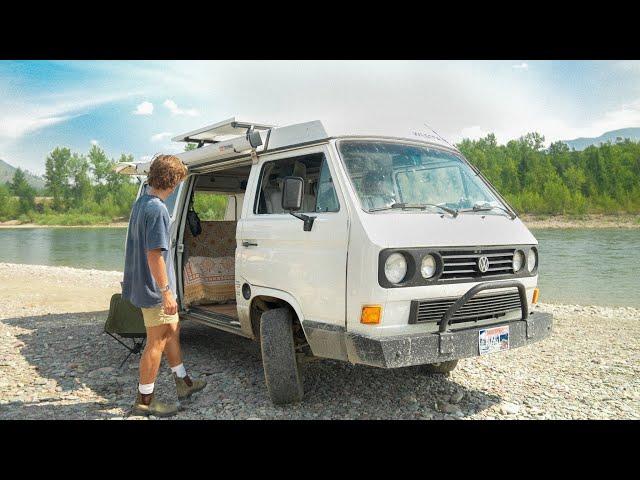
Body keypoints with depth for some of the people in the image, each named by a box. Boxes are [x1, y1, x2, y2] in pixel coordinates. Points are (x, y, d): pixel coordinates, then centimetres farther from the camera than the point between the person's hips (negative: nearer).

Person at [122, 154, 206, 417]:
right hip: (155, 289, -10)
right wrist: (166, 291, -23)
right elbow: (154, 254, -26)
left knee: (172, 331, 20)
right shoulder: (157, 209, -22)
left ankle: (183, 382, 34)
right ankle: (144, 400, 14)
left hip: (142, 285, 10)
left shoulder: (140, 203, 10)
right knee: (156, 342, 2)